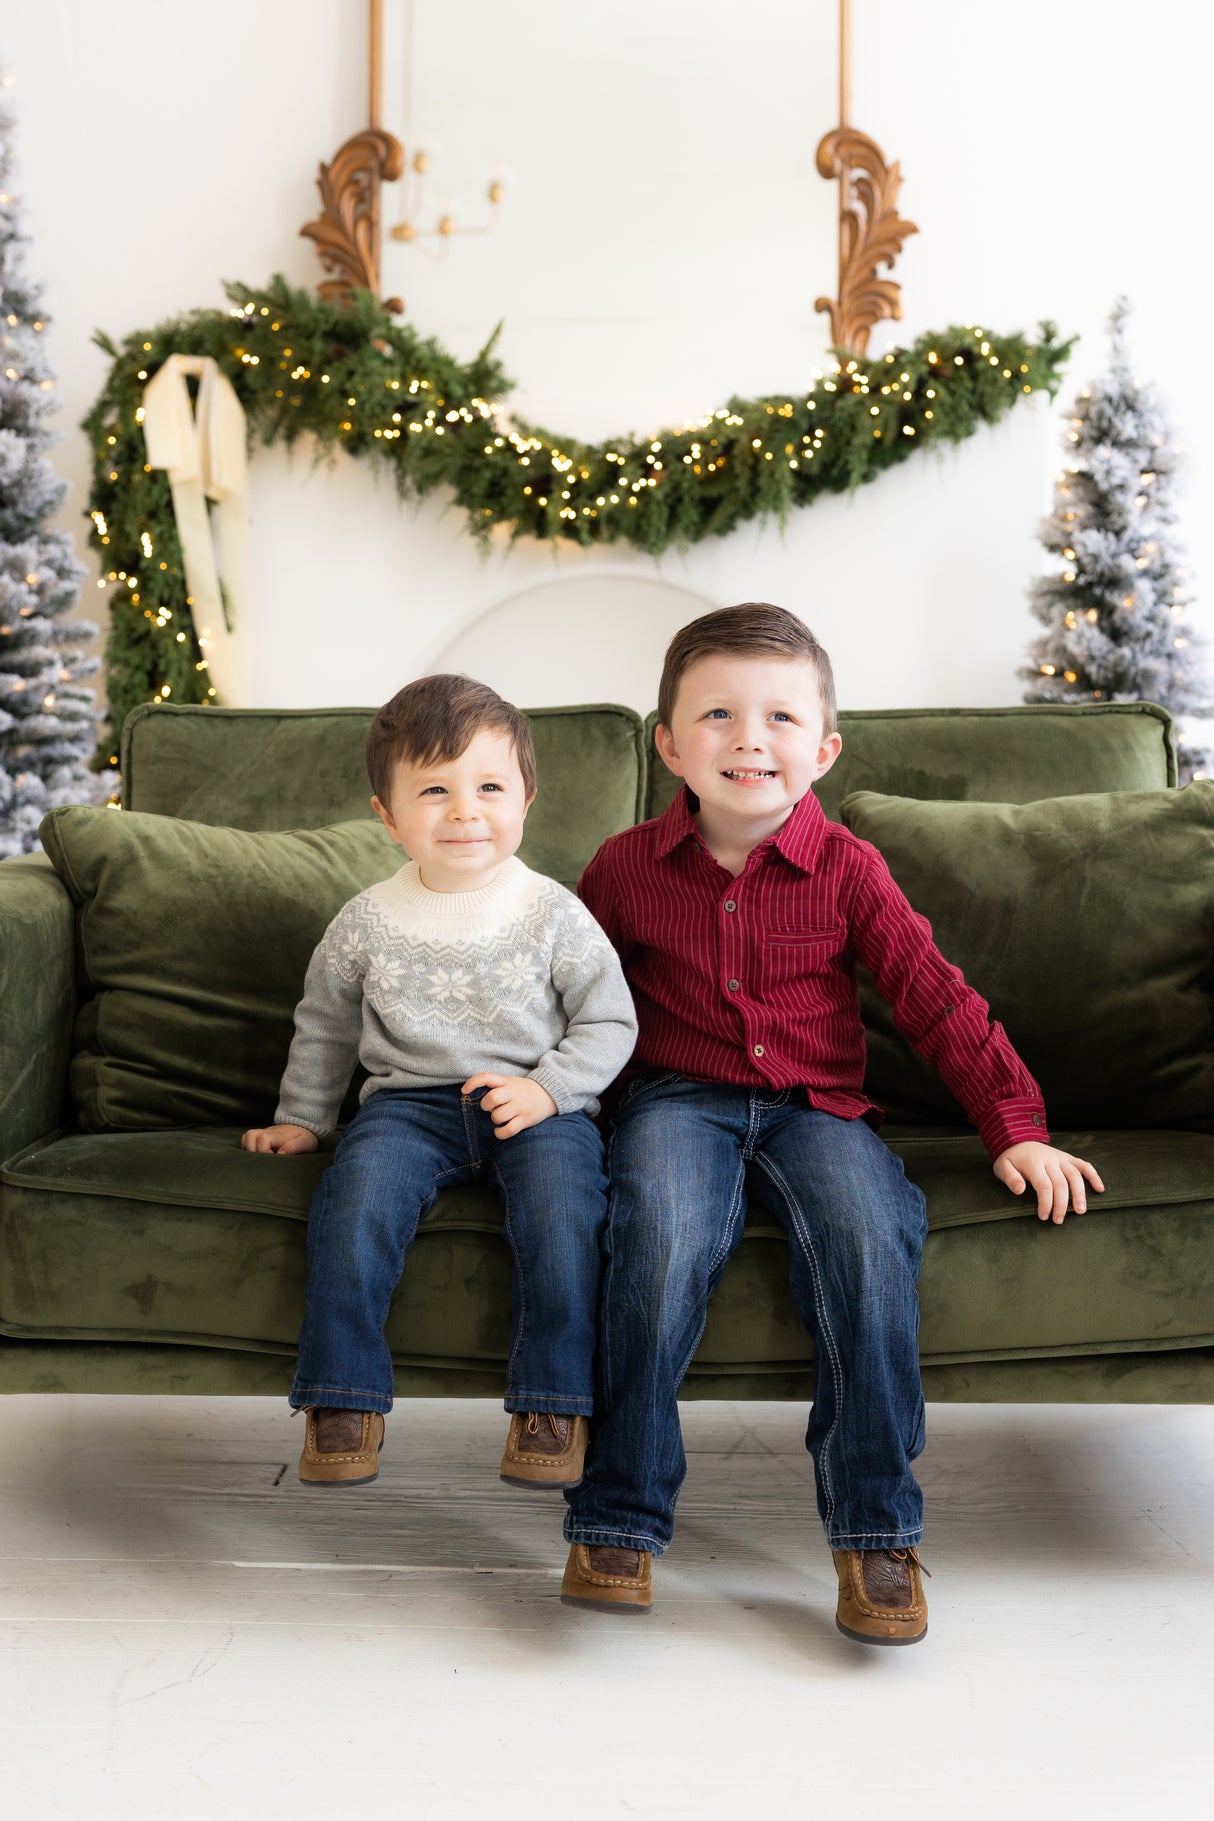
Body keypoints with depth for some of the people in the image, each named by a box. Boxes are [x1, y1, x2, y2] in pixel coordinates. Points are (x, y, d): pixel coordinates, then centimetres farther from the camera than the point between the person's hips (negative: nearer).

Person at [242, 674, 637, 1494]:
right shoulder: (368, 923, 3)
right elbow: (325, 1024, 19)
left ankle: (554, 1398, -15)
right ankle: (345, 1396, -14)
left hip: (536, 1103, -1)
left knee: (562, 1201, -31)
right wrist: (302, 1117, 21)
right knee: (358, 1190, -27)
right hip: (410, 1099, 2)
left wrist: (547, 1089, -12)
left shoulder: (553, 914, -3)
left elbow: (610, 1024, 2)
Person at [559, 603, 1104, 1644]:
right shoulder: (628, 867, 4)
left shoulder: (845, 869, 2)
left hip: (813, 1106, 1)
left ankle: (875, 1527, -17)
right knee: (667, 1236, -34)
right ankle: (620, 1516, -20)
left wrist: (1016, 1125, -4)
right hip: (679, 1098, 0)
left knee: (871, 1235, -31)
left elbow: (936, 999, 2)